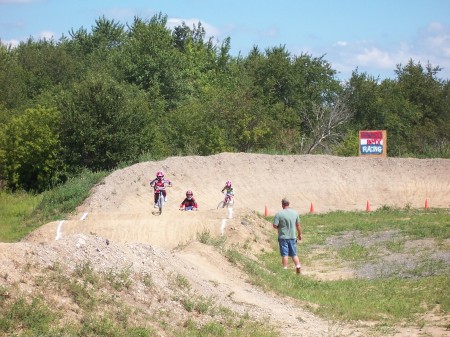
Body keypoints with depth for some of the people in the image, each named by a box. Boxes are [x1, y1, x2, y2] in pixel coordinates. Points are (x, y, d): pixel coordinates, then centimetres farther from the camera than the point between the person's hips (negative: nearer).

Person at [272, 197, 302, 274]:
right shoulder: (295, 213, 0)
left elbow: (274, 225, -14)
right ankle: (298, 266, 6)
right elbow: (298, 225, 9)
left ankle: (285, 269, 3)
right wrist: (299, 234, 22)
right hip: (292, 237, 4)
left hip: (283, 237, -4)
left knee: (284, 254, 2)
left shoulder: (279, 214, -14)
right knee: (294, 254, 13)